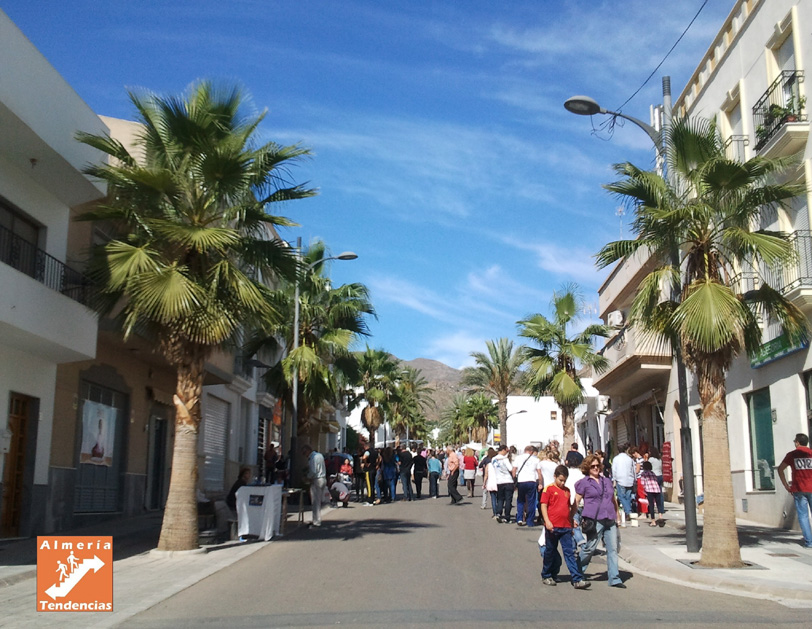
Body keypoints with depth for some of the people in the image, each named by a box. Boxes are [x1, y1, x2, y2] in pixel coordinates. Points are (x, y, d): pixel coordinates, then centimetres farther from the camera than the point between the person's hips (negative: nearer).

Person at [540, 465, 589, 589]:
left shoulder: (567, 490, 14)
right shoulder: (549, 489, -2)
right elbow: (543, 506, -7)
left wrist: (572, 521, 19)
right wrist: (547, 521, -16)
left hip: (566, 527, 4)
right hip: (553, 527, -4)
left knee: (570, 552, -2)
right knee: (550, 552, 8)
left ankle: (577, 580, -7)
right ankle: (546, 576, 24)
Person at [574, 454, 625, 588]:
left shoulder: (606, 481, 19)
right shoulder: (584, 483, 3)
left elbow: (614, 499, 26)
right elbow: (576, 502, 2)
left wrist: (616, 516, 22)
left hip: (610, 520, 5)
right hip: (594, 520, -5)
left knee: (613, 549, 1)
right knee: (589, 548, -2)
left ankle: (614, 578, 4)